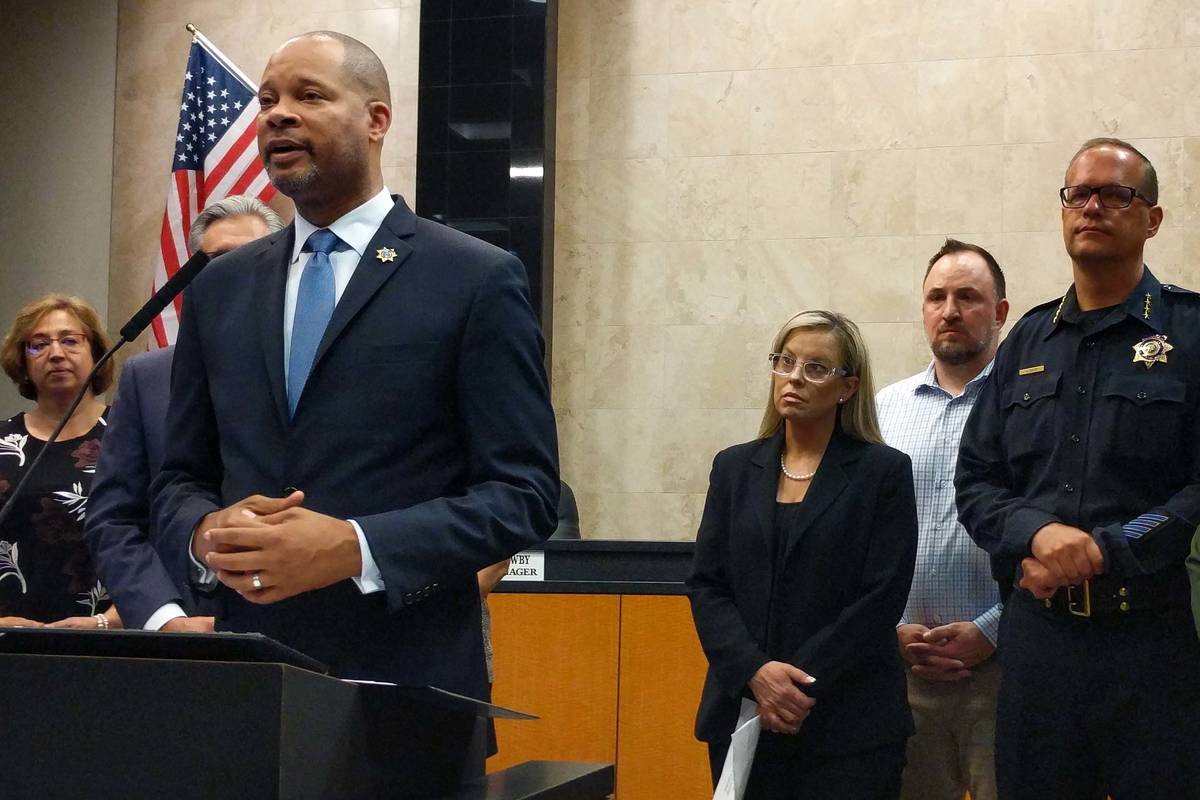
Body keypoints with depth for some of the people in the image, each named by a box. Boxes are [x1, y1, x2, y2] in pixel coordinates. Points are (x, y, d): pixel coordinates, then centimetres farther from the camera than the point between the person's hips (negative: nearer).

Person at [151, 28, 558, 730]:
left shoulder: (479, 280, -3)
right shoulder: (221, 288, 12)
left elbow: (525, 492, -7)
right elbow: (181, 478, 15)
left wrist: (353, 548, -20)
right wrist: (207, 533, -8)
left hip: (407, 678, -4)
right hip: (246, 673, 4)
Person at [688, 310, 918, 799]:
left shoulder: (883, 471, 0)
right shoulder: (735, 468, 11)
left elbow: (880, 599, -7)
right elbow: (706, 585, 5)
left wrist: (799, 684, -13)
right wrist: (756, 671, -11)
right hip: (742, 716, 3)